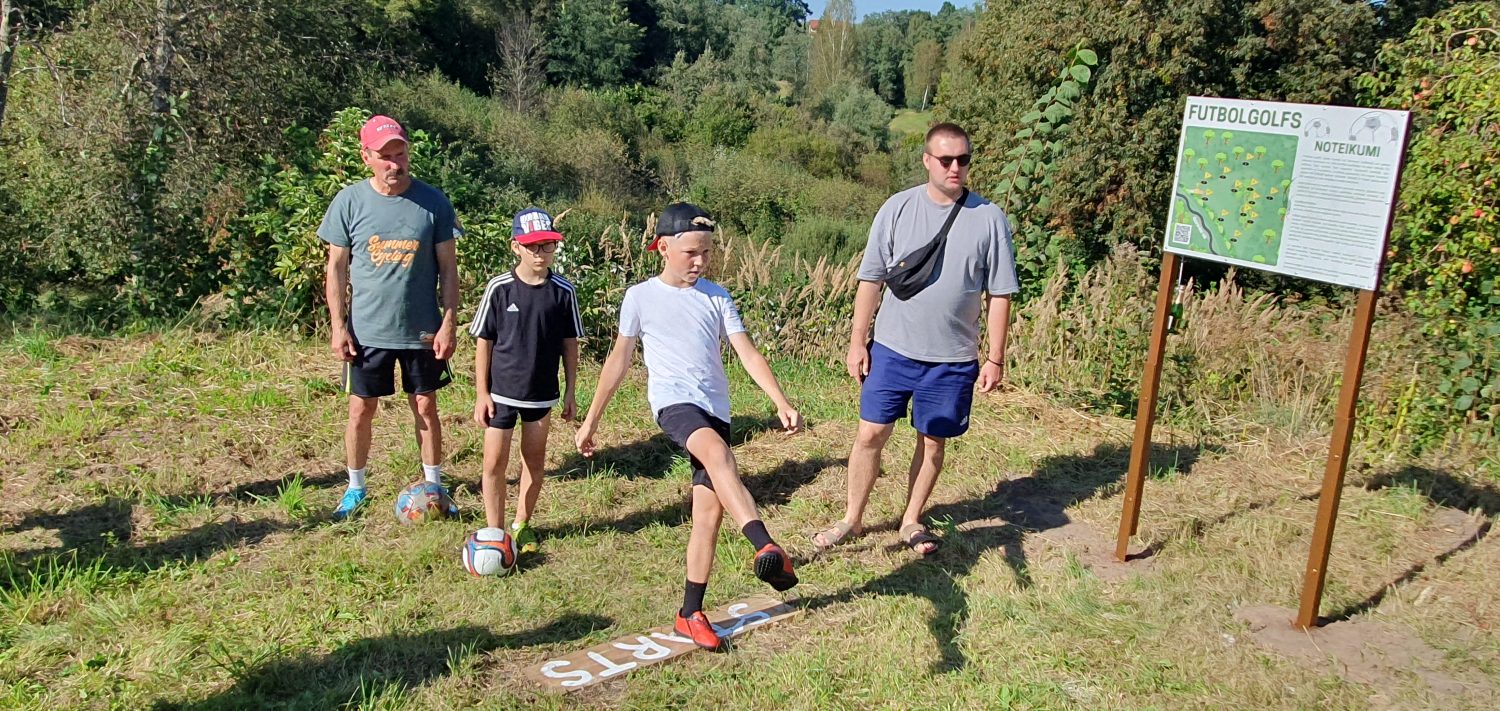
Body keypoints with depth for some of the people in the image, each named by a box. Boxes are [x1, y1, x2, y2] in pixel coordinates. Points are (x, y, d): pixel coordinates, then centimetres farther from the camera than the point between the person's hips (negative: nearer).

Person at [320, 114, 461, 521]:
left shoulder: (433, 202, -7)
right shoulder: (349, 202, -6)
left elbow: (448, 268, -2)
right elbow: (336, 267, 0)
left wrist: (448, 324, -6)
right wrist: (338, 327, -4)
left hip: (422, 330, 0)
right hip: (366, 330, 0)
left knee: (425, 407, 12)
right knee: (361, 409, 11)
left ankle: (434, 485, 28)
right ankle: (355, 488, 29)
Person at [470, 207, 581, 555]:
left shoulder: (562, 291, -5)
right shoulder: (499, 288, -9)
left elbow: (569, 343, 3)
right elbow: (484, 343, -4)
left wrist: (570, 392, 4)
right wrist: (481, 393, -5)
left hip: (542, 393, 2)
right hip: (501, 392, -2)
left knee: (534, 460, 13)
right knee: (495, 463, 0)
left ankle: (522, 524, 31)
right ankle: (495, 531, 15)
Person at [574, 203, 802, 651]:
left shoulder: (717, 297, 12)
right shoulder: (641, 297, 5)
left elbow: (748, 354, 6)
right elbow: (619, 360, 11)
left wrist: (781, 403, -7)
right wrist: (590, 421, 13)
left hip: (715, 411, 4)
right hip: (673, 402, -4)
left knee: (710, 510, 0)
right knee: (717, 452, -35)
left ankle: (691, 614, 14)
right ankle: (767, 548, -50)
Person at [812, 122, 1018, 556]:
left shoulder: (989, 218, -3)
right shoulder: (897, 209, -2)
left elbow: (999, 294, 1)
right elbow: (871, 279, 2)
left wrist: (995, 357, -1)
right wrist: (857, 341, 0)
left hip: (953, 358, 0)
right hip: (892, 348, 0)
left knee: (933, 441, 10)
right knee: (871, 434, 2)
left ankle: (912, 521, 29)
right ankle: (853, 519, 20)